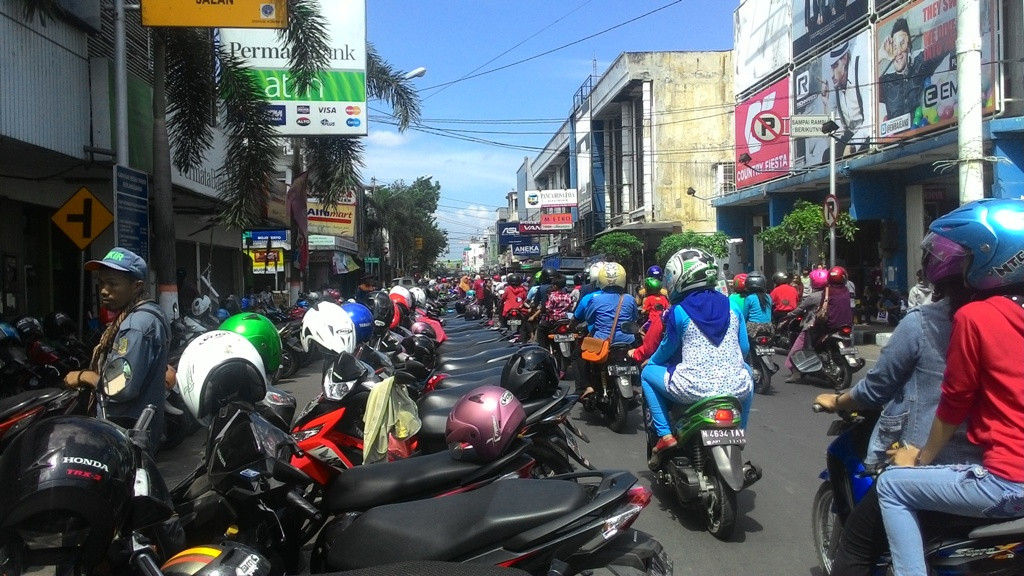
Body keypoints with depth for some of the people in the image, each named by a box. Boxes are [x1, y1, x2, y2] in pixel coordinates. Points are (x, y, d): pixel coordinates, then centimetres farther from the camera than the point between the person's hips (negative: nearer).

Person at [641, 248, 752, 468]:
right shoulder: (731, 306, 9)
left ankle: (665, 435, 9)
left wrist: (650, 361, 31)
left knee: (647, 373, 21)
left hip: (693, 389, -4)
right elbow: (744, 347, 17)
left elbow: (668, 347, 10)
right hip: (735, 389, 4)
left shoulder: (679, 311, -2)